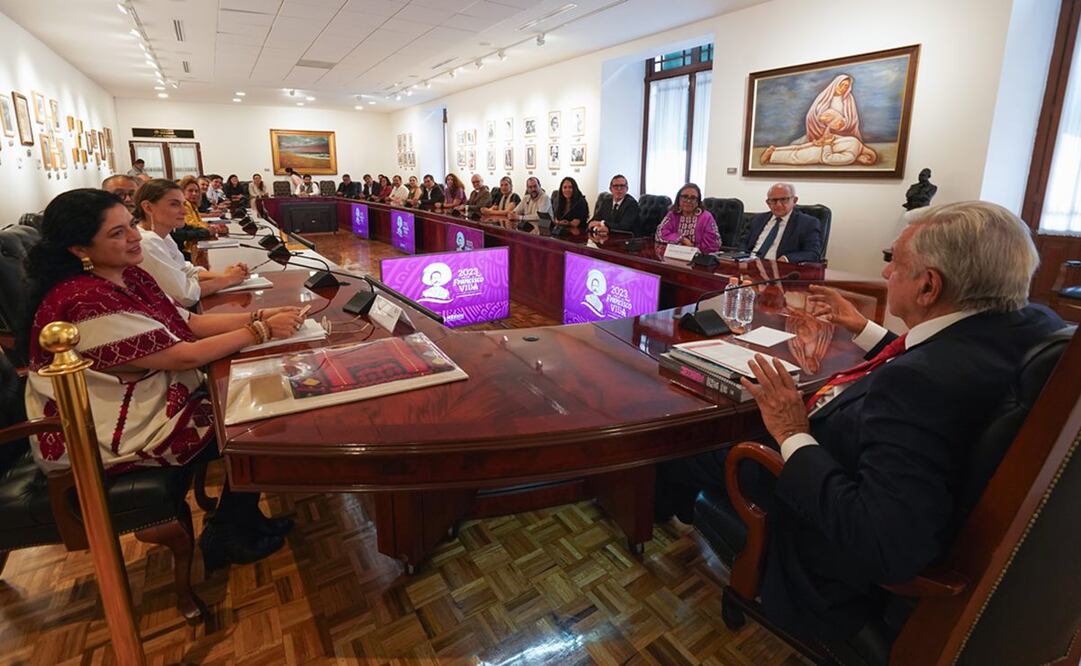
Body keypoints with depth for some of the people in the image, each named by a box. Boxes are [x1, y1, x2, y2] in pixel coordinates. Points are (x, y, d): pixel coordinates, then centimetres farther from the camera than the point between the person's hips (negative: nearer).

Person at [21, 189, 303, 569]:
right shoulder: (85, 302, -28)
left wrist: (258, 316, -11)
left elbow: (188, 323, 2)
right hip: (109, 439, -9)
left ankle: (243, 519, 18)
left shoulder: (129, 276, 1)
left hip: (142, 402, 9)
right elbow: (185, 356, -28)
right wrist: (261, 330, -23)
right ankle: (227, 538, 15)